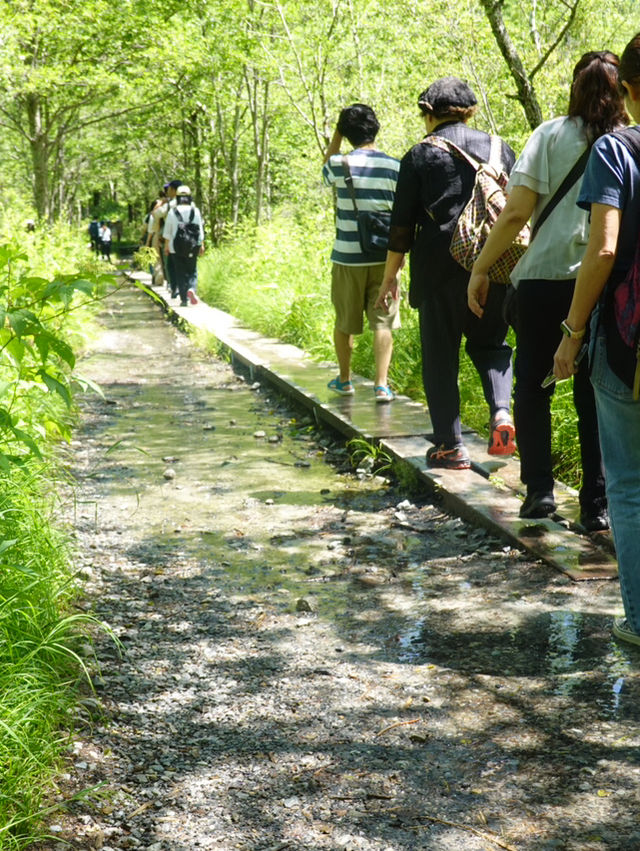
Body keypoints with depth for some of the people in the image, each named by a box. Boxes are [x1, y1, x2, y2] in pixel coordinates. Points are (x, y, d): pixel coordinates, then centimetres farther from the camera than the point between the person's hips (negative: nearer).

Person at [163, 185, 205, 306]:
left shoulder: (172, 212, -3)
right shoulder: (195, 211, -2)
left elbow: (167, 231, 2)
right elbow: (200, 230, 1)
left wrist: (166, 245, 13)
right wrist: (202, 245, 9)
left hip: (176, 247, 0)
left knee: (180, 273, 7)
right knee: (192, 271, 11)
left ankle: (183, 299, 2)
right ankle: (191, 288, -17)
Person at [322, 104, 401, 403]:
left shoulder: (340, 164, -6)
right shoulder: (393, 167, -3)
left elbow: (325, 170, 20)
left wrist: (336, 134, 14)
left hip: (347, 257, 0)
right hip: (382, 256, 0)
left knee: (344, 322, 14)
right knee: (383, 322, 2)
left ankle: (344, 380, 27)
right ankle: (382, 384, -7)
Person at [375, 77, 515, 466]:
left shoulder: (421, 155, 0)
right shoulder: (499, 148, 8)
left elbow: (403, 223, -1)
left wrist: (391, 274, 7)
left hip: (439, 267, -3)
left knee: (441, 355, 6)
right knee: (490, 343, 19)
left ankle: (451, 445, 7)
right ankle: (502, 412, -6)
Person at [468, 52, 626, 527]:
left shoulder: (552, 135, -1)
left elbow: (517, 211, -8)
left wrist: (481, 268, -1)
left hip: (544, 278, -2)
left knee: (533, 389, 12)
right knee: (594, 397, 9)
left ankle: (539, 489, 5)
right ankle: (597, 505, 9)